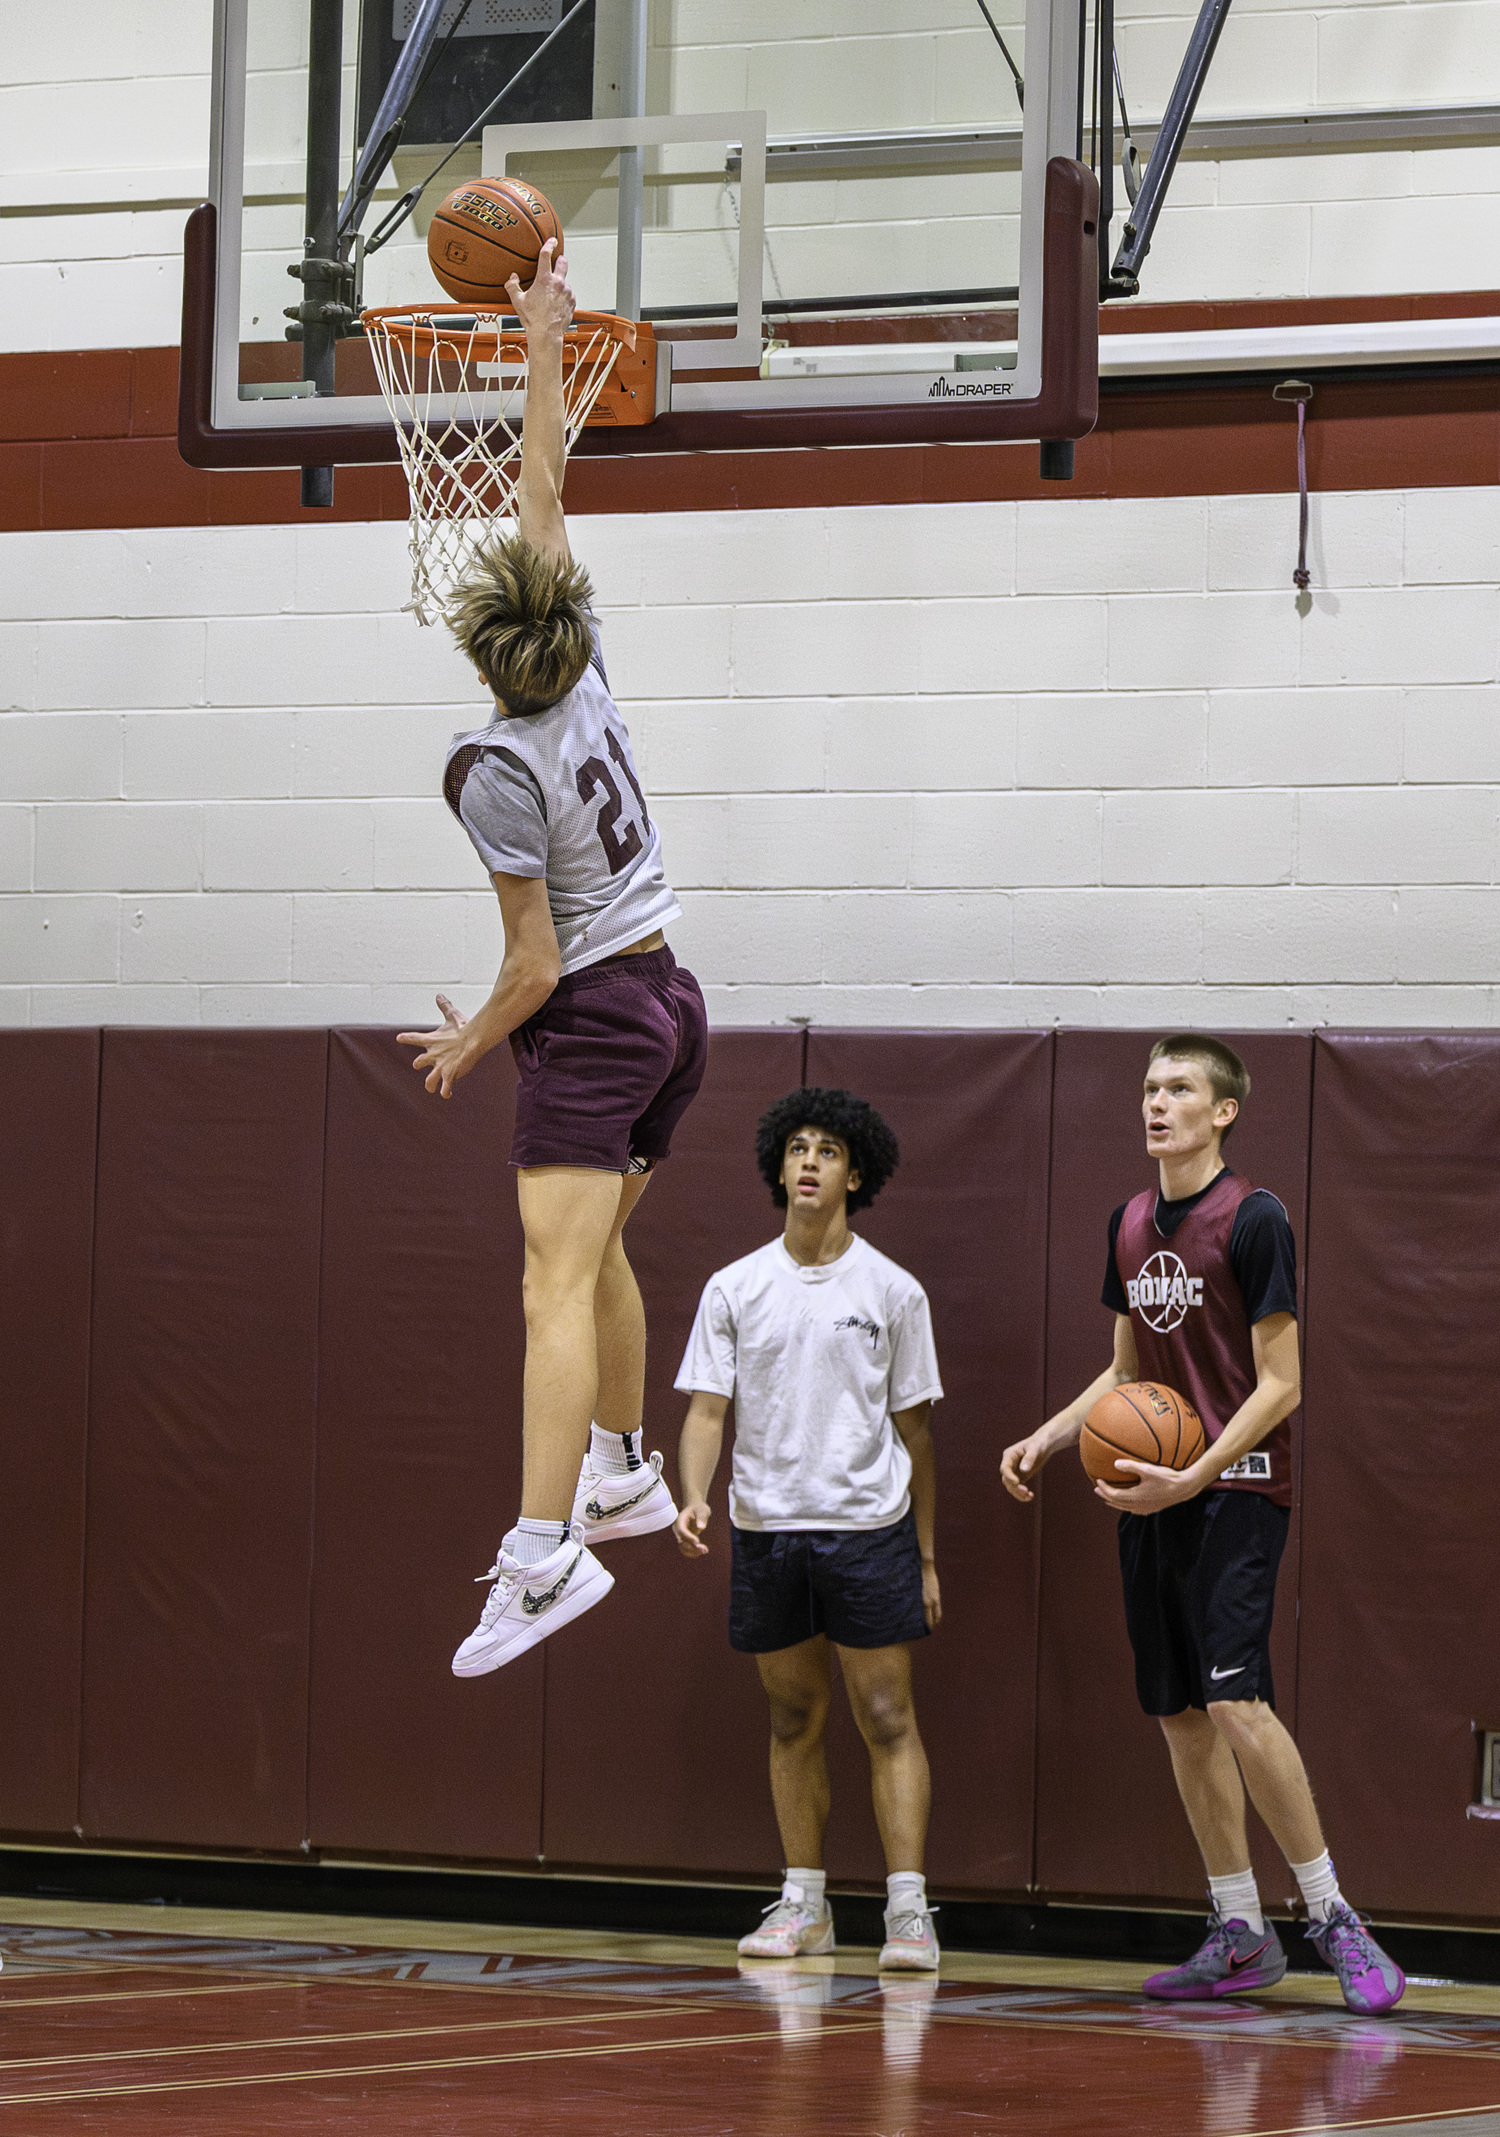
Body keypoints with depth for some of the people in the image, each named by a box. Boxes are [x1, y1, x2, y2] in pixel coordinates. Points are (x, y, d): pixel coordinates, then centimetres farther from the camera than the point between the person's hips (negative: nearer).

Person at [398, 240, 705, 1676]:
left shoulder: (494, 768, -17)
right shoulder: (585, 677, 0)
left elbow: (536, 964, -15)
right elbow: (543, 497, 13)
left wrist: (470, 1043, 2)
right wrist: (544, 346, 18)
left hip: (592, 1021, -8)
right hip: (670, 999, 8)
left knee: (555, 1289, -17)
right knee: (598, 1252, 25)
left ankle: (545, 1556, -28)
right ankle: (624, 1477, 35)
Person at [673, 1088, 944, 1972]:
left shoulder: (893, 1292, 1)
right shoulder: (734, 1289, 4)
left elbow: (914, 1427, 5)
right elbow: (707, 1407, 2)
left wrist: (926, 1558, 5)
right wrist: (695, 1499, -17)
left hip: (868, 1529, -2)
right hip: (765, 1526, 2)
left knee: (887, 1717, -6)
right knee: (795, 1719, 9)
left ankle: (909, 1910, -7)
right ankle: (804, 1904, 18)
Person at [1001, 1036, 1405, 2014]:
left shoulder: (1253, 1220, -10)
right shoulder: (1131, 1225, 13)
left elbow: (1279, 1386, -12)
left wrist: (1193, 1478, -21)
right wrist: (1044, 1441, 10)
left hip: (1236, 1490, -8)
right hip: (1150, 1496, 8)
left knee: (1235, 1702, -18)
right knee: (1180, 1714, 6)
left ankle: (1333, 1917, -9)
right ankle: (1242, 1934, 14)